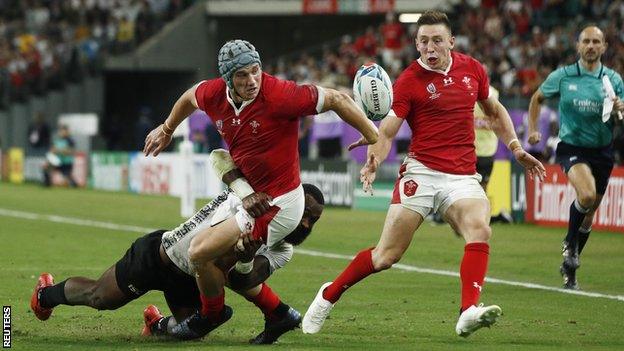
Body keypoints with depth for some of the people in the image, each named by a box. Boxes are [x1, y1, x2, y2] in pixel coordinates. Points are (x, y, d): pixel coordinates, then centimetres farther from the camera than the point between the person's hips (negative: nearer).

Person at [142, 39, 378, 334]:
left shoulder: (279, 95, -25)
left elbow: (337, 100, -17)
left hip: (278, 205, -8)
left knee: (200, 253, -10)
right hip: (250, 196, 8)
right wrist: (167, 129, 36)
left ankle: (210, 315, 16)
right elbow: (190, 97, 21)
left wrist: (375, 139, -12)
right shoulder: (214, 94, -4)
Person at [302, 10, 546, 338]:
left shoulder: (472, 68, 9)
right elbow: (386, 131, -8)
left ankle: (468, 312, -38)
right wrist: (373, 161, -27)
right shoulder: (409, 80, -3)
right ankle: (328, 297, 18)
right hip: (422, 172, -3)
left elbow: (495, 111, 26)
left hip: (463, 176, 3)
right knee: (386, 254, -4)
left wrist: (516, 148, 17)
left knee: (480, 230, -28)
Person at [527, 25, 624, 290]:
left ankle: (569, 268, 24)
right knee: (587, 194, -30)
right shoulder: (562, 76, -2)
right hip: (571, 147, -3)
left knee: (589, 213, 8)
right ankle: (570, 241, -4)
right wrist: (532, 129, 3)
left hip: (602, 150, 3)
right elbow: (537, 98, 14)